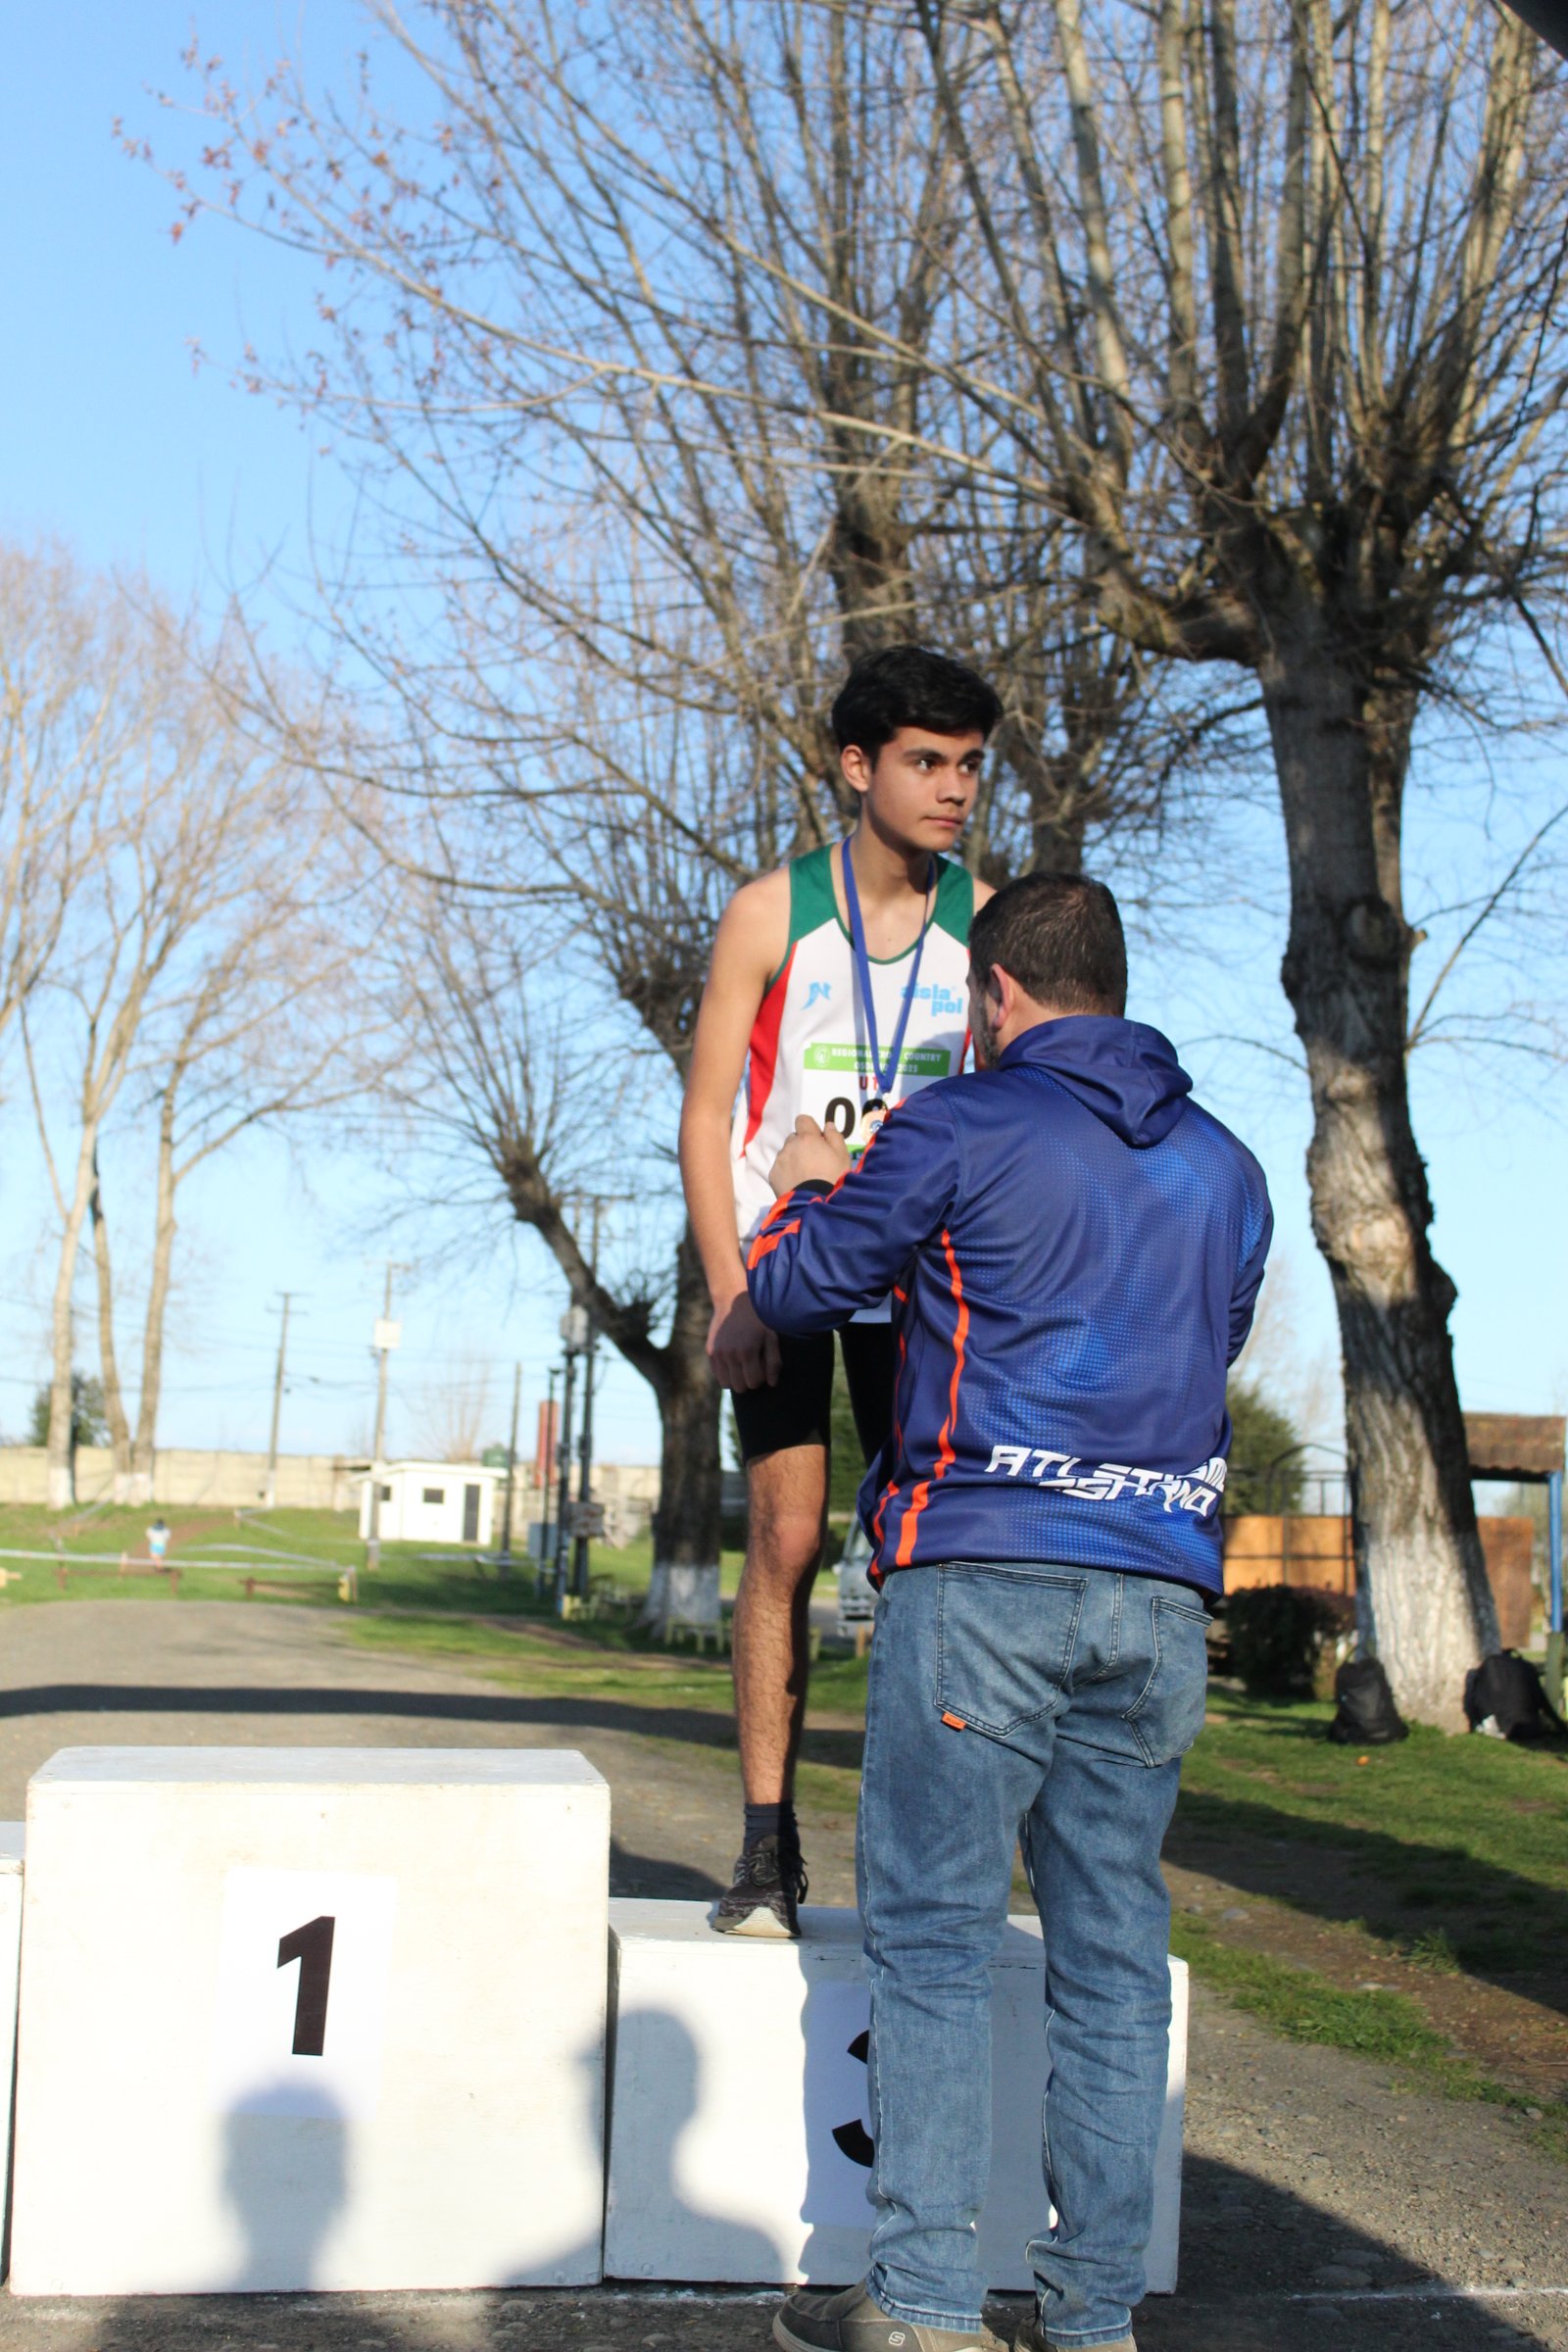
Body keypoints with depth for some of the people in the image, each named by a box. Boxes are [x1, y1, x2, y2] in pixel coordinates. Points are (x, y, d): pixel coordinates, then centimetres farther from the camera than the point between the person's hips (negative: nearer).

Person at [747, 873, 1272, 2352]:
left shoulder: (964, 1130, -3)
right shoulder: (1225, 1167, 14)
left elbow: (794, 1291, 4)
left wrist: (810, 1188, 26)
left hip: (985, 1575, -5)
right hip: (1162, 1591, 5)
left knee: (930, 1938, 1)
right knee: (1114, 1953, 9)